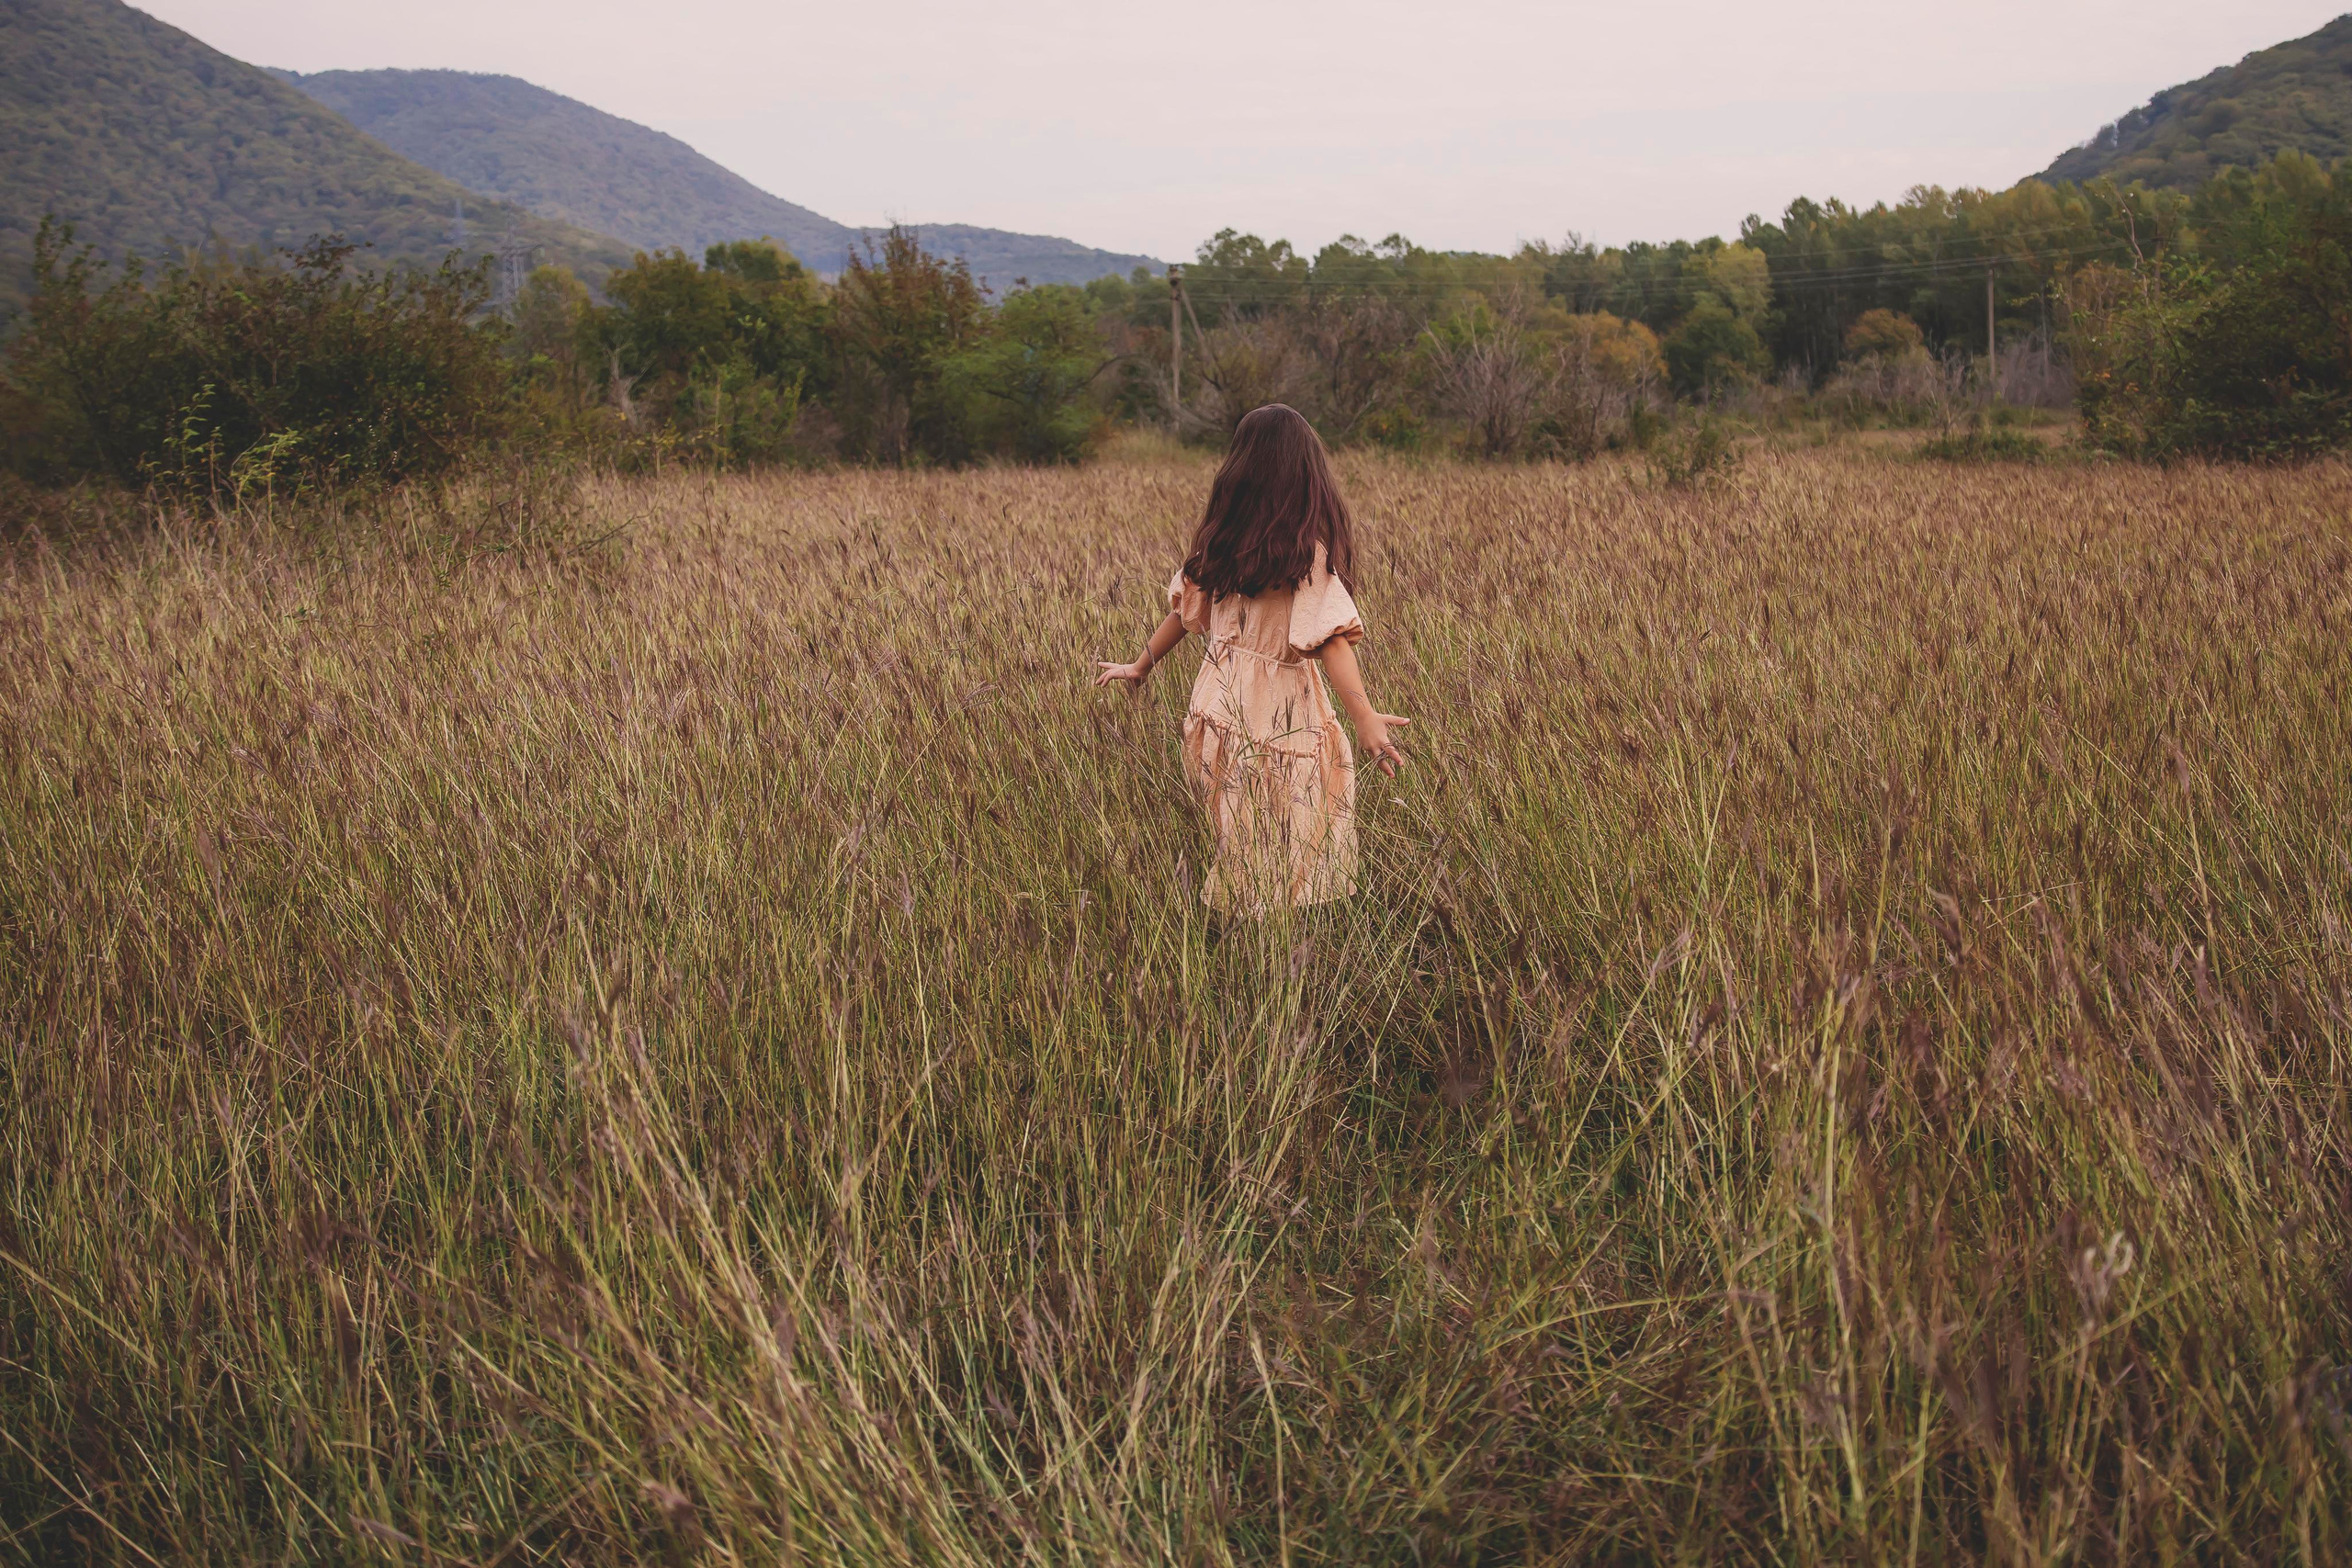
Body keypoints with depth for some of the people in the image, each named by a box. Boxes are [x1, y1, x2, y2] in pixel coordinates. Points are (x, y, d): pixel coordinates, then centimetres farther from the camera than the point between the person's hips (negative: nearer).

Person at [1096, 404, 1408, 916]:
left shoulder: (1220, 537, 2)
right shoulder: (1308, 550, -12)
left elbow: (1186, 607, 10)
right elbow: (1327, 638, -21)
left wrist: (1141, 666, 24)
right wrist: (1364, 715, -26)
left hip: (1217, 705, 5)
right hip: (1280, 720, -5)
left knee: (1240, 853, 19)